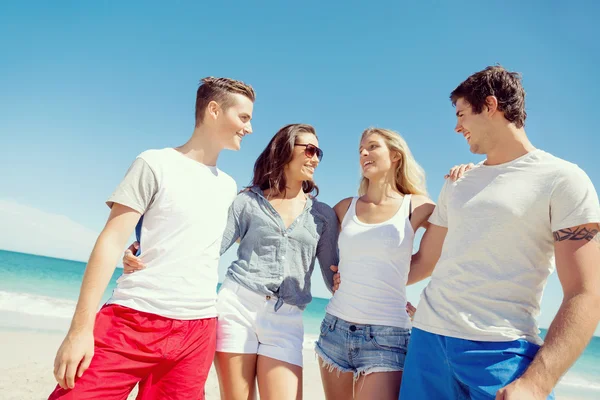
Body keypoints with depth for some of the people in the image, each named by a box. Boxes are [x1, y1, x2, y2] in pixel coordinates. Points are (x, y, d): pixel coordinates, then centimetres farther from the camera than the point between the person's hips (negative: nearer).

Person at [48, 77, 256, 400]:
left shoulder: (228, 187, 14)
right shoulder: (155, 164, -2)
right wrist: (81, 327, -11)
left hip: (199, 330, 5)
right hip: (134, 320, -4)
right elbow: (111, 242, -7)